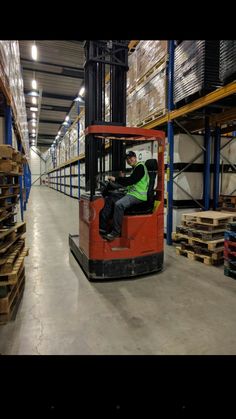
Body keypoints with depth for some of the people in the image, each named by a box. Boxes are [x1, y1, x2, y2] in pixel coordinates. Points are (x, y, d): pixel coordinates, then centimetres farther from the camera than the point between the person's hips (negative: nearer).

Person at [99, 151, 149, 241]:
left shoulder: (140, 167, -7)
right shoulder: (135, 168, 23)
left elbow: (131, 181, -19)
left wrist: (115, 179, -14)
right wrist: (123, 178, 8)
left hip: (138, 195, -10)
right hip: (130, 193, 10)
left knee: (119, 204, -34)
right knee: (109, 199, 1)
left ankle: (115, 232, -24)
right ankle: (102, 227, -7)